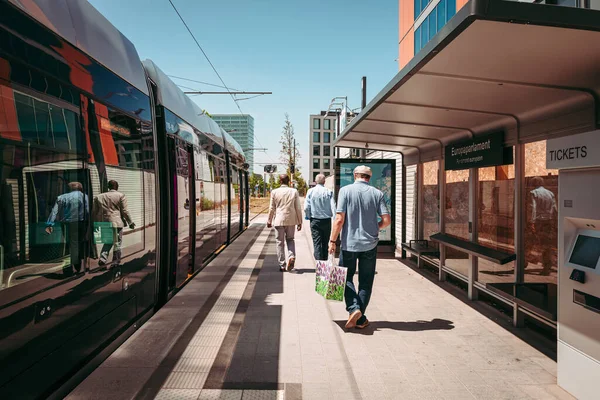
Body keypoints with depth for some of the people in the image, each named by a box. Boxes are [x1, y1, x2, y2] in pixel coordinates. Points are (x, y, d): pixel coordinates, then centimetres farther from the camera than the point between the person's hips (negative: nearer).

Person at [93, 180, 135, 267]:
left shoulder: (98, 197, 12)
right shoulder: (121, 196, -1)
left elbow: (94, 212, 13)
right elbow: (124, 211, -4)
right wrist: (130, 222, 3)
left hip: (103, 223, 5)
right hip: (116, 223, -4)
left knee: (108, 241, 18)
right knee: (117, 243, 5)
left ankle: (103, 259, 3)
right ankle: (116, 262, 8)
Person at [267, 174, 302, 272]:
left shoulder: (274, 192, -3)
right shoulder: (294, 191, -2)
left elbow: (272, 208, 1)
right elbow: (298, 208, 0)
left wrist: (269, 221, 13)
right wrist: (299, 222, 7)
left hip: (279, 220, -1)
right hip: (291, 220, 1)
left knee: (280, 242, 8)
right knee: (290, 239, 18)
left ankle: (282, 265, 10)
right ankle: (291, 256, -6)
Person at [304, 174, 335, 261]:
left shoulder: (310, 191, -5)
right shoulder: (329, 192, -6)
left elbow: (306, 207, -7)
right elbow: (333, 207, -11)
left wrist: (308, 217, 9)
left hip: (315, 220, -1)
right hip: (327, 220, 1)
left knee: (317, 244, 1)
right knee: (325, 243, 15)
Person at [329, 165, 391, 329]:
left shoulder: (345, 190, -7)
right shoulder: (377, 193, 0)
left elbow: (339, 219, -12)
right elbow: (387, 220, -4)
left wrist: (332, 240, -4)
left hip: (349, 243, -2)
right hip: (370, 244, 2)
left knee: (347, 278, 15)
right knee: (366, 282, 12)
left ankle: (353, 308, -3)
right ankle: (360, 319, 16)